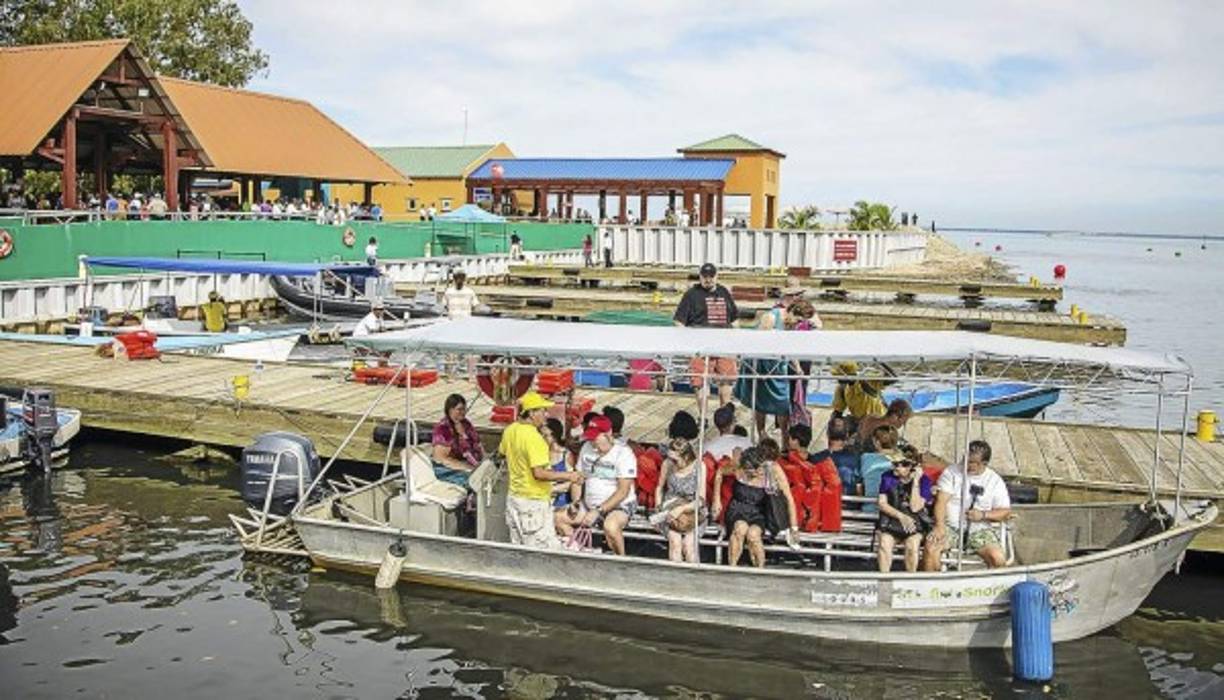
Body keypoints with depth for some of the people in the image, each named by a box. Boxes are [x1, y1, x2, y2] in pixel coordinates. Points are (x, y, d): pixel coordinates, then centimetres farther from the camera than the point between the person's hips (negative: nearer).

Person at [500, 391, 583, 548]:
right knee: (545, 550, -5)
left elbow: (502, 452, 22)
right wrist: (568, 476, -20)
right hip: (534, 502, -9)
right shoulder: (533, 437, -23)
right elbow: (539, 473, -27)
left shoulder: (509, 430, 5)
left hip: (514, 498, 9)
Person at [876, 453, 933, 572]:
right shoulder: (887, 477, 2)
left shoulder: (923, 480, -4)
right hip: (890, 519, 1)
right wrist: (901, 516, -13)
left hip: (915, 522, -1)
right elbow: (882, 503, 1)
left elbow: (915, 508, -13)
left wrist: (916, 482, -18)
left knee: (912, 545, -31)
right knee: (885, 544, -28)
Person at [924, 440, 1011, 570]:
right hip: (950, 526, -1)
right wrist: (939, 525, -20)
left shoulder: (995, 481, 6)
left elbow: (1005, 512, 6)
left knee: (998, 559, -24)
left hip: (980, 529, 1)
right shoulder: (951, 472, 3)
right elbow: (941, 501, -4)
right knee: (931, 548, -28)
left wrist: (983, 515, -12)